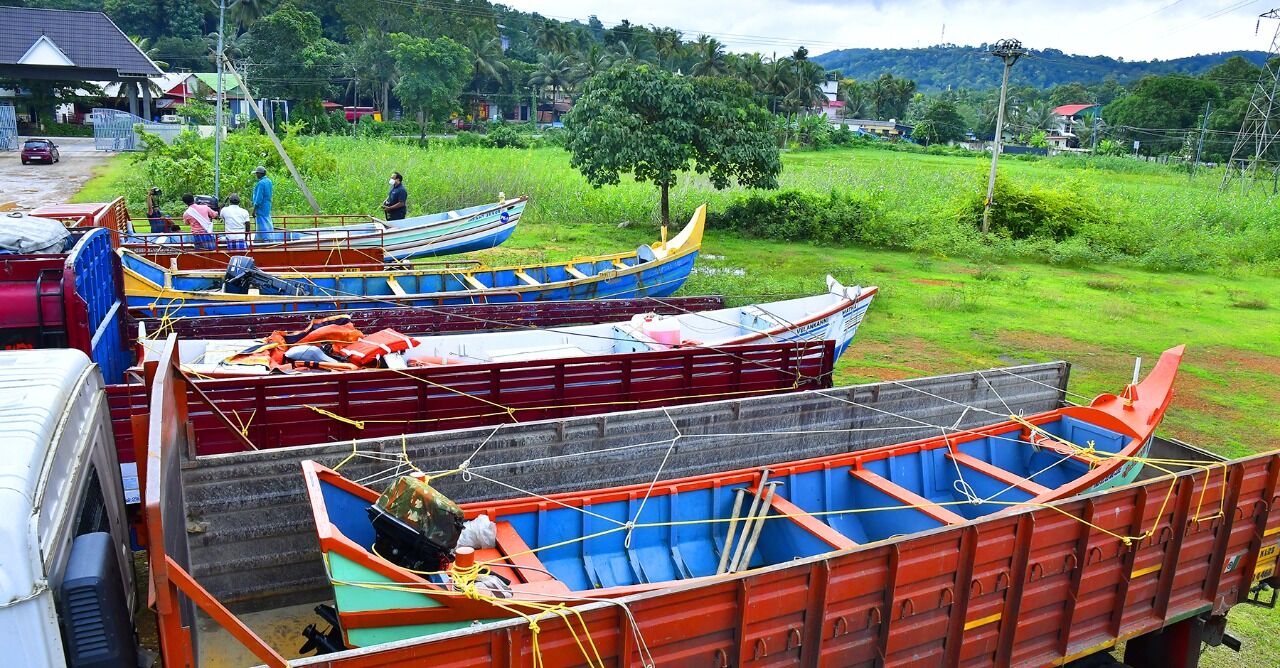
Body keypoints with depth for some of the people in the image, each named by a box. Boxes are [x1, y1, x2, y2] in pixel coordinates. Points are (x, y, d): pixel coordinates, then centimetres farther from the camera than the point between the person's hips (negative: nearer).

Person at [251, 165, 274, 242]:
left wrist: (254, 210, -15)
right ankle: (269, 239, 15)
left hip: (261, 208, -9)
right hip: (268, 208, 9)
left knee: (262, 227, -6)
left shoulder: (261, 183, -17)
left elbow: (259, 198, -18)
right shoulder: (269, 181, 10)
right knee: (267, 225, 12)